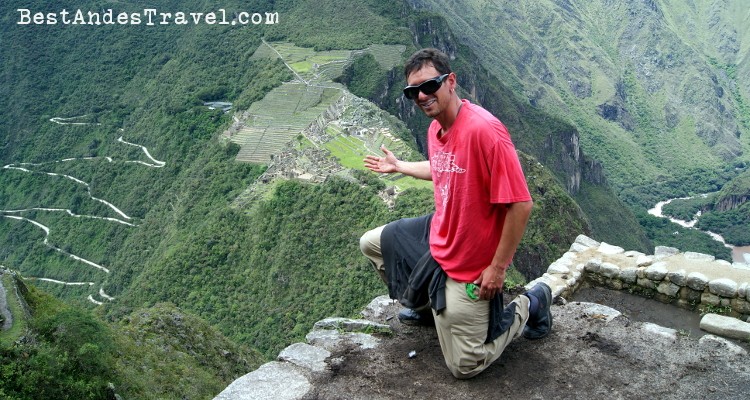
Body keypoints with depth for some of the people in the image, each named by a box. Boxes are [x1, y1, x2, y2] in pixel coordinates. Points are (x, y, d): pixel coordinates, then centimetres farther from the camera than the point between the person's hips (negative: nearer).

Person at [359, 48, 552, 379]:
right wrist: (399, 166, 30)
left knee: (465, 367, 2)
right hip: (437, 236, 8)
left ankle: (528, 306, 22)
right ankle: (425, 305, 33)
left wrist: (498, 267, -21)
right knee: (371, 243, 18)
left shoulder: (484, 129, -28)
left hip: (468, 265, -8)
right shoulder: (435, 128, -1)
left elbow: (520, 204, -26)